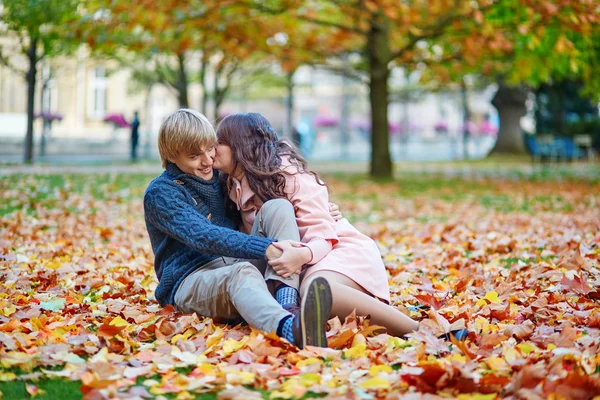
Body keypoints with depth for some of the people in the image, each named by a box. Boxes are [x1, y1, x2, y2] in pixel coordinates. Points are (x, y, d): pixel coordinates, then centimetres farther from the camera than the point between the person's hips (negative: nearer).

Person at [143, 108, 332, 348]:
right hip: (191, 281, -6)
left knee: (277, 207, -16)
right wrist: (266, 248, -36)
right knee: (242, 272, -40)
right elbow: (204, 237, -22)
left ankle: (288, 304, -41)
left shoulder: (219, 176, 17)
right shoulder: (159, 194, -6)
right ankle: (290, 329, -75)